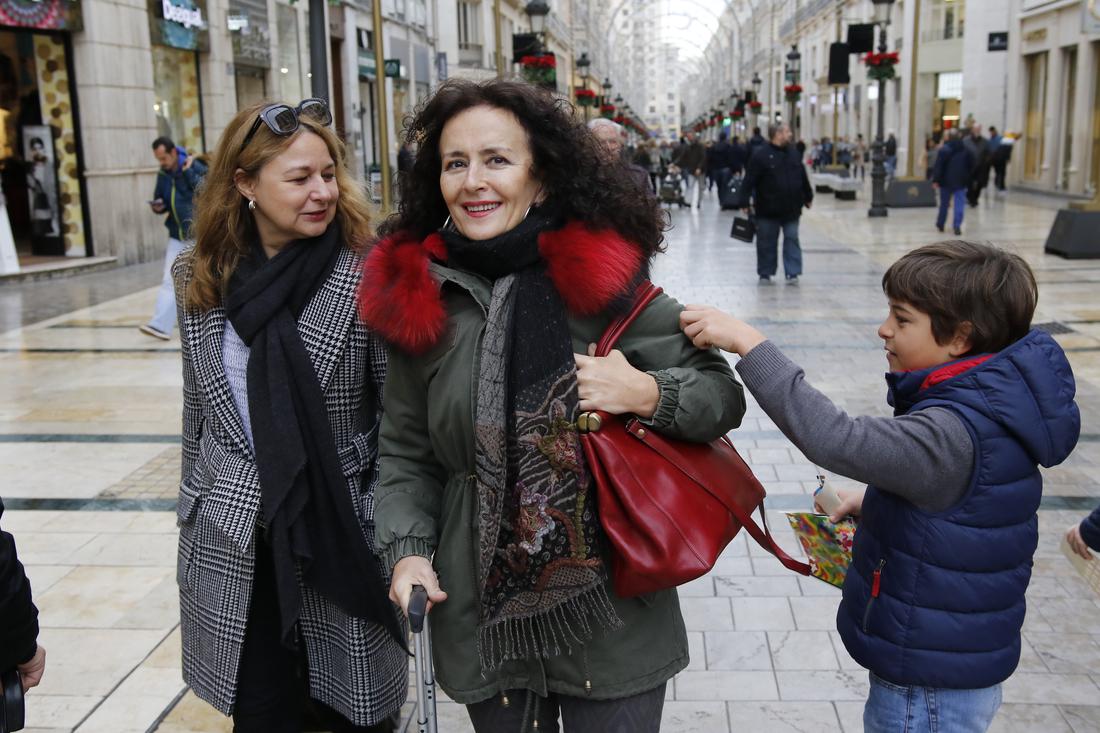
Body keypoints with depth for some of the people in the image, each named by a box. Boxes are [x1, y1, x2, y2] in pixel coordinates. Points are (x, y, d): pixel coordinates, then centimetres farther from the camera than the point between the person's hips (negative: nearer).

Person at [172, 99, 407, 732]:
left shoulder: (368, 275, -12)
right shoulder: (199, 278, 2)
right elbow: (200, 410, 13)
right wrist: (196, 511, 17)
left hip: (344, 542, -3)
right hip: (235, 550, 4)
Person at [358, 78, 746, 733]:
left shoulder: (604, 276, -8)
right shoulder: (418, 298, -2)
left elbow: (723, 396, -3)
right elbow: (405, 453, 9)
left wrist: (647, 395, -21)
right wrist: (407, 550, -5)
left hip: (611, 613, -2)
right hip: (481, 617, 2)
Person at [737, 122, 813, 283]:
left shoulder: (793, 153, 9)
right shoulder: (760, 155, -9)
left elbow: (803, 178, 18)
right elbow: (749, 180, -12)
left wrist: (808, 197, 22)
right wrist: (744, 202, -16)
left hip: (791, 209, 4)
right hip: (768, 210, -4)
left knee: (792, 239, 1)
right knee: (767, 242, 5)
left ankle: (792, 273, 5)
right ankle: (765, 273, 17)